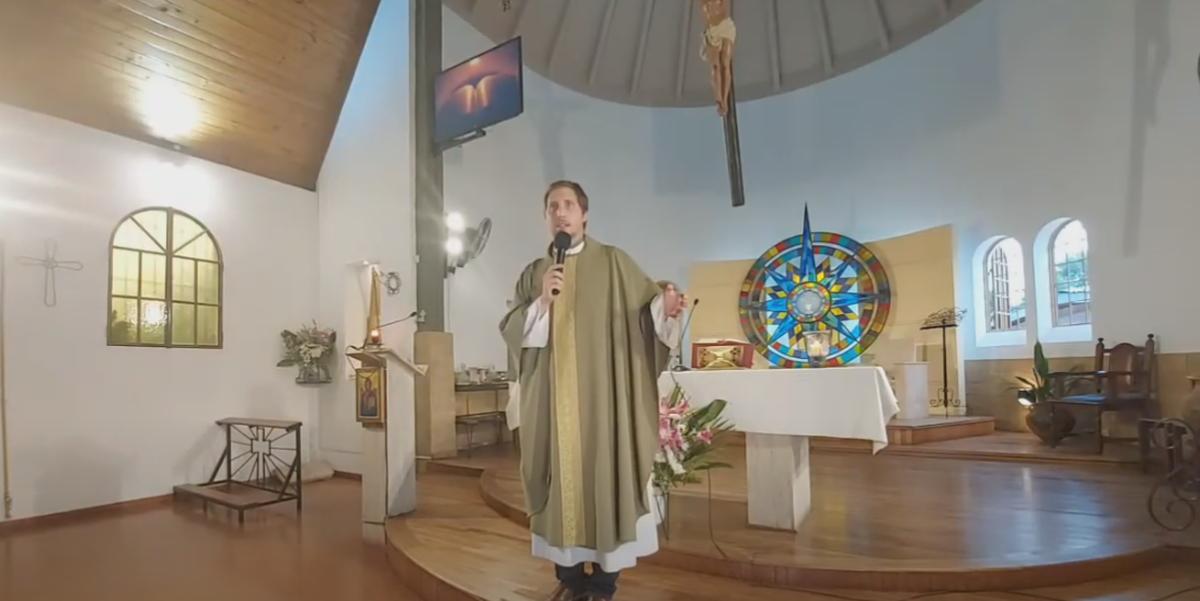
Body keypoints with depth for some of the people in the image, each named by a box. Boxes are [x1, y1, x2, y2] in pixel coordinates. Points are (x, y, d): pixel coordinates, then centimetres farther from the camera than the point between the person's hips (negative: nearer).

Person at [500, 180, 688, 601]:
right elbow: (511, 331, 5)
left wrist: (666, 306, -25)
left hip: (602, 393, -3)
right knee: (562, 476, 6)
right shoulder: (533, 274, 12)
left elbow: (645, 308, -3)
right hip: (553, 397, 3)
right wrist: (542, 302, -11)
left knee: (604, 475, 0)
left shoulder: (613, 262, 4)